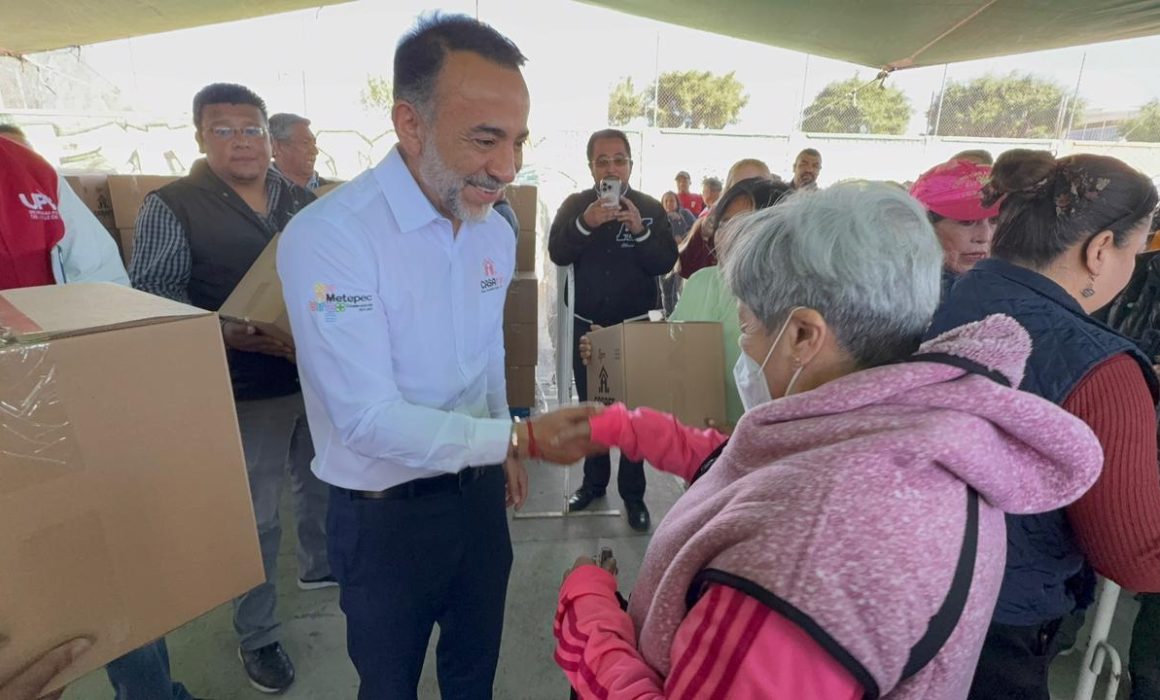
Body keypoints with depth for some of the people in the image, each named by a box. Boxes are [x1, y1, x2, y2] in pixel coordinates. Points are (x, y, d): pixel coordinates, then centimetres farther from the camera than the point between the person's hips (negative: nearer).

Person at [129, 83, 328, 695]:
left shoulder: (302, 201, 7)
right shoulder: (171, 207, -7)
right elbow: (153, 301, -10)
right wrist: (222, 331, -26)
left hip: (321, 374, 5)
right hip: (247, 390, -5)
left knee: (325, 484, 22)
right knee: (255, 516, 8)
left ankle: (320, 565, 50)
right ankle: (256, 636, 30)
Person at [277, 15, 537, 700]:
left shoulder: (496, 229, -1)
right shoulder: (329, 236, -25)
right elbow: (367, 420, -27)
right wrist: (516, 437, -30)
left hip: (478, 489, 6)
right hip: (387, 512, -5)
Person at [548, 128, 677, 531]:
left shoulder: (651, 208, -1)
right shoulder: (575, 205, 1)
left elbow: (666, 262, -11)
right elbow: (557, 254, -14)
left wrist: (640, 230, -26)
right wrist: (586, 223, -29)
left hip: (637, 326, -1)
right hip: (588, 326, 2)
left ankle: (633, 492, 16)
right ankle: (594, 481, 30)